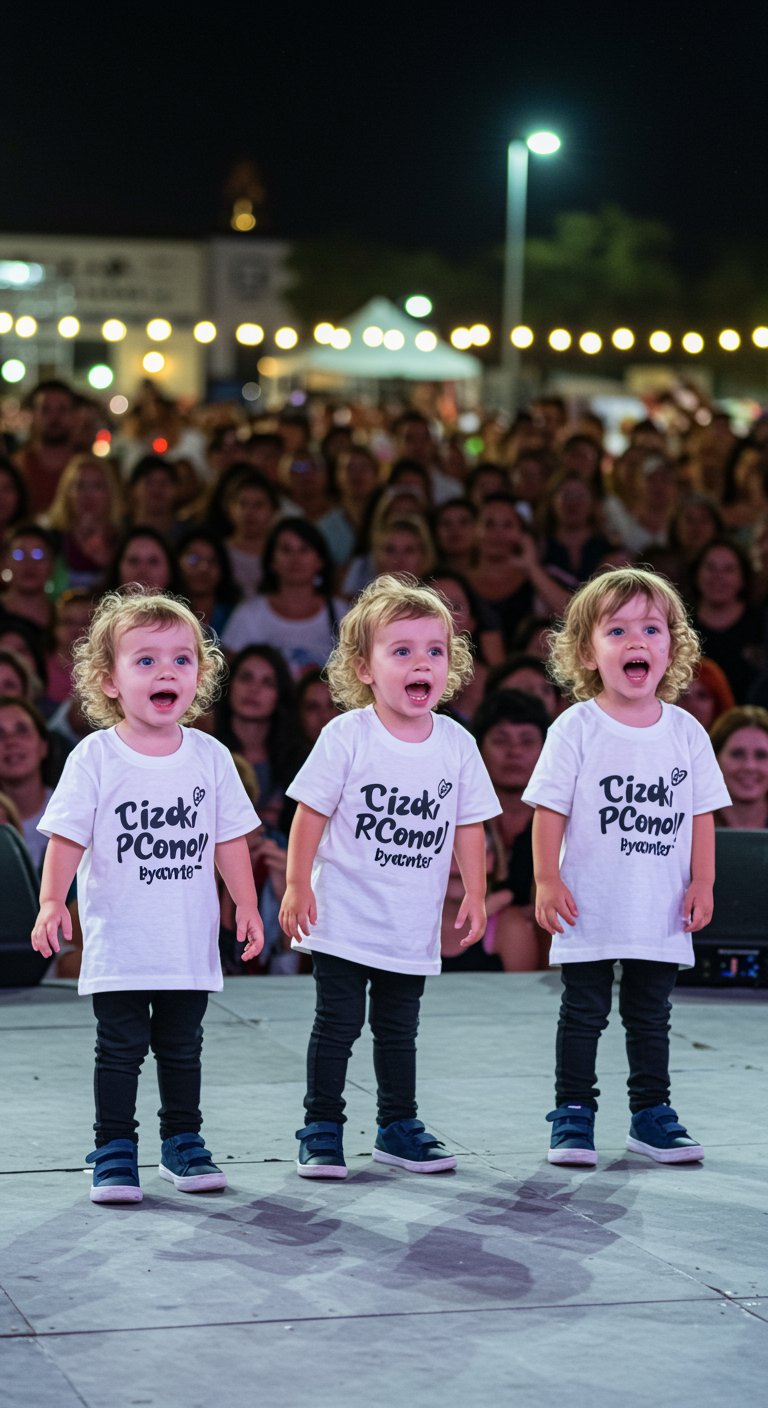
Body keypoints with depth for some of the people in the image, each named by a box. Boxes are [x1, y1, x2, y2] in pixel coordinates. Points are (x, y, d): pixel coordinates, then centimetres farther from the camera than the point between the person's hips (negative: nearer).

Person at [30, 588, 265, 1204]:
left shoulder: (211, 757, 2)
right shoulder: (95, 758, -7)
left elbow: (230, 840, 8)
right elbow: (68, 836, -8)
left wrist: (247, 907, 5)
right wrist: (52, 903, -18)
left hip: (191, 945, 3)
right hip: (117, 943, -3)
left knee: (182, 1047, 12)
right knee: (120, 1048, 0)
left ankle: (183, 1143, 25)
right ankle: (114, 1152, 9)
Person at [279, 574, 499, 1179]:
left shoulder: (457, 744, 0)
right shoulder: (347, 737, -11)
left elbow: (468, 824, 7)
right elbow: (312, 812, -7)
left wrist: (475, 895, 4)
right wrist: (297, 886, -9)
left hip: (413, 926, 4)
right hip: (343, 919, -3)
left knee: (399, 1030, 14)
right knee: (337, 1025, 1)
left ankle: (399, 1128, 25)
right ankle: (322, 1129, 10)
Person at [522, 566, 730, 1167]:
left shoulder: (687, 733, 3)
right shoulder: (576, 729, -7)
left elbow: (702, 815, 7)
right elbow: (550, 808, -6)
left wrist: (701, 883, 2)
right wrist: (546, 880, -10)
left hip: (662, 914, 3)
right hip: (589, 910, -3)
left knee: (651, 1017, 12)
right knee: (583, 1013, 4)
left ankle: (652, 1112, 21)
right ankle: (573, 1112, 12)